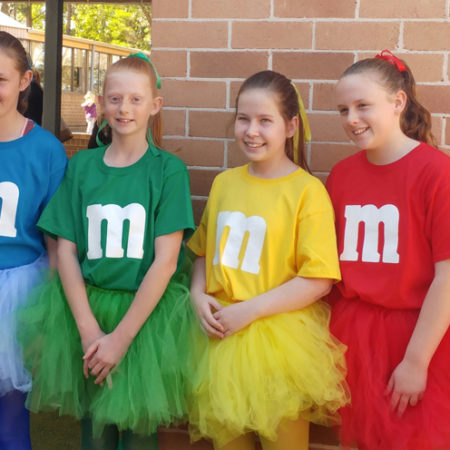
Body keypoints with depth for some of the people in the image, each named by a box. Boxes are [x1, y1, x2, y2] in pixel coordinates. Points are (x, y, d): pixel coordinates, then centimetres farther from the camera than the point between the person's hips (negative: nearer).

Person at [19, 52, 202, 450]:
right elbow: (66, 250, 0)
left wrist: (122, 335, -14)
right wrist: (89, 328, -10)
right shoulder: (81, 166, 4)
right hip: (86, 309, 3)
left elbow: (165, 260, -10)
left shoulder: (168, 170, -5)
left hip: (146, 313, -2)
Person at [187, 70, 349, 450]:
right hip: (220, 336, 5)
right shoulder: (224, 182, 7)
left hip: (279, 340, -4)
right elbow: (203, 251, 17)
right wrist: (198, 296, -2)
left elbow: (318, 280, -14)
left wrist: (248, 310, -17)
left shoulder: (307, 190, -10)